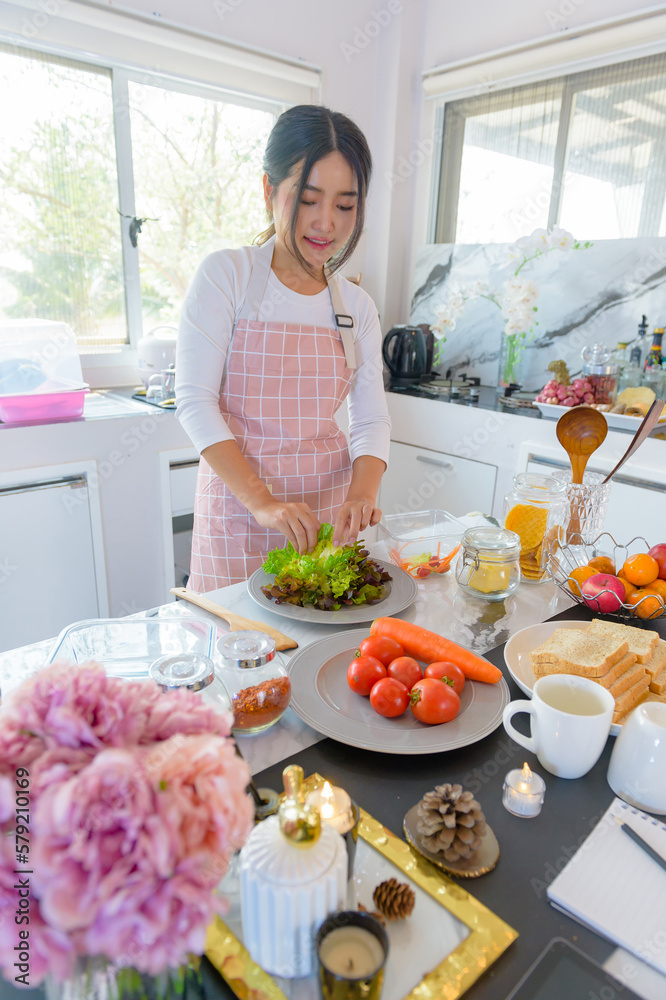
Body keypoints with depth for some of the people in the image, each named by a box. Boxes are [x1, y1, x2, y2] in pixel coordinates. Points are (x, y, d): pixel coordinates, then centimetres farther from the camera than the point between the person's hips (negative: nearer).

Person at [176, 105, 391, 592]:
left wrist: (361, 495, -18)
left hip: (330, 504, 4)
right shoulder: (226, 274, -6)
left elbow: (372, 419, 3)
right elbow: (195, 401, -13)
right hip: (238, 504, -3)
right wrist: (262, 500, -24)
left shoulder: (357, 306, 6)